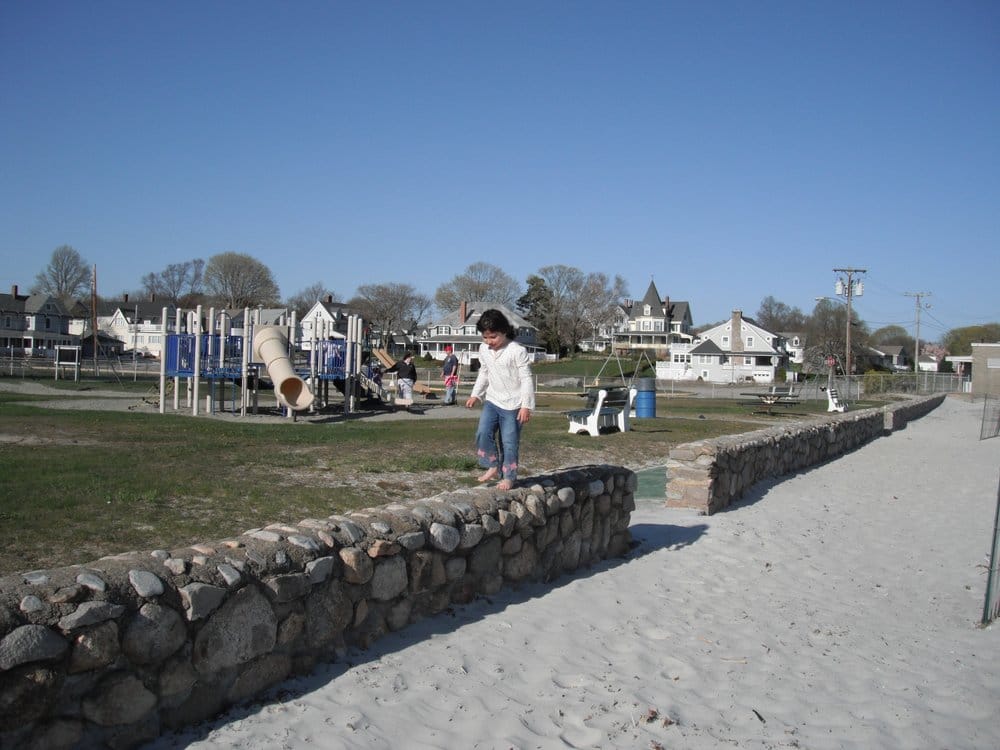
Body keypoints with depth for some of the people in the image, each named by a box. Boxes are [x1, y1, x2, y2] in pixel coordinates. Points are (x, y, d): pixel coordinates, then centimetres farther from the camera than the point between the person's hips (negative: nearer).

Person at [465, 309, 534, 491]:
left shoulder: (517, 351, -16)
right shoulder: (484, 349, 3)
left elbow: (526, 379, -14)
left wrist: (526, 406, -17)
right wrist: (476, 394, 12)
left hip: (512, 404, -5)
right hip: (492, 400, 5)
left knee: (509, 441, 0)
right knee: (483, 432, -10)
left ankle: (508, 476, 12)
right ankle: (493, 466, 6)